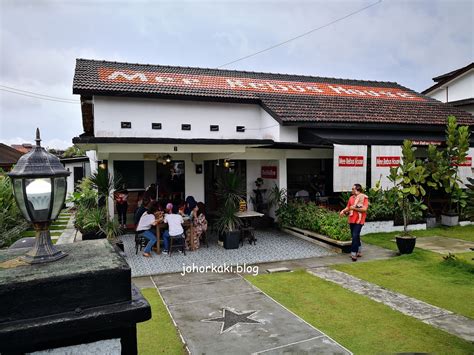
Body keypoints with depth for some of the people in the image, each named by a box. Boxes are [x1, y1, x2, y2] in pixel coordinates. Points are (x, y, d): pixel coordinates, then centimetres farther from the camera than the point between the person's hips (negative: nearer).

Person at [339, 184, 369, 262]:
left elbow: (364, 209, -17)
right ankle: (359, 252, 28)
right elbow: (348, 207, 18)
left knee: (355, 236, -14)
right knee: (354, 236, 14)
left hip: (358, 220, -7)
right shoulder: (351, 198, 11)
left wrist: (354, 208, -16)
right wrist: (343, 211, 0)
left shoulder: (364, 198, -8)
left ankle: (353, 253, -12)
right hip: (351, 220, 7)